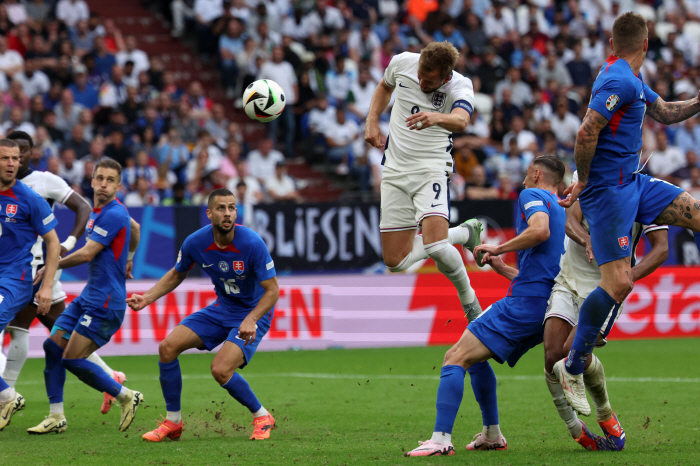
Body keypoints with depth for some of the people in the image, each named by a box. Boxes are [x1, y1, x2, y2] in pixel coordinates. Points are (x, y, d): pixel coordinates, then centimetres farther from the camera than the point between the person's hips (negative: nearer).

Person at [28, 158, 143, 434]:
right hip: (88, 298, 10)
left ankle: (127, 397, 3)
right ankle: (56, 417, 7)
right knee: (53, 346, 3)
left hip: (105, 303, -10)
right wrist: (128, 259, 45)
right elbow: (136, 229, 32)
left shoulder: (114, 214, -17)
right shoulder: (98, 212, 13)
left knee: (72, 359, -11)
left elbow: (87, 254, -19)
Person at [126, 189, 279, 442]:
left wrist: (250, 320, -35)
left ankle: (262, 417, 0)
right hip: (221, 309, 6)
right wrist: (147, 297, -5)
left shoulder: (252, 243, -26)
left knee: (220, 370, -25)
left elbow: (272, 290, -20)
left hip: (253, 313, -6)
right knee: (168, 347, -8)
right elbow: (177, 274, 9)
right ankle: (173, 422, 6)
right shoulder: (195, 243, -12)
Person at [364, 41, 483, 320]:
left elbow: (461, 121, -40)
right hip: (395, 170, 5)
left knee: (435, 245, -28)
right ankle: (464, 233, 23)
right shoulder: (402, 63, -5)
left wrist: (436, 118, -60)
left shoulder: (460, 86, -17)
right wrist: (372, 121, 6)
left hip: (431, 168, -4)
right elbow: (385, 87, 19)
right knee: (395, 262, 1)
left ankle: (469, 300, 1)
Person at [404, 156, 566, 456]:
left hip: (525, 302, -10)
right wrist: (501, 268, 29)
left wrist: (497, 249, -11)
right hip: (547, 308, 10)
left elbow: (540, 230, -22)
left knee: (456, 357, -14)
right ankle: (492, 435, 25)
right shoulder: (562, 212, 28)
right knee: (474, 357, 26)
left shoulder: (532, 195, 1)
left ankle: (441, 440, -27)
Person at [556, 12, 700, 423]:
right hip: (608, 189, -10)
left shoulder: (633, 81, 14)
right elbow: (587, 132, -24)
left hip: (631, 183, 10)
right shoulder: (620, 81, -18)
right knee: (619, 283, -12)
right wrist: (583, 181, -14)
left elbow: (666, 113, 27)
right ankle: (573, 366, -2)